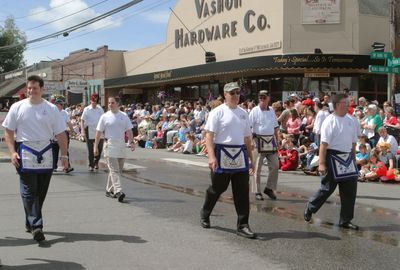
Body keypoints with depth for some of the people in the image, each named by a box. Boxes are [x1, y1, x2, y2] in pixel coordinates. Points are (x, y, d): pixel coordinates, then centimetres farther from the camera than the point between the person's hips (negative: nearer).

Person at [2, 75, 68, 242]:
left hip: (46, 154, 2)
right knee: (29, 191, -8)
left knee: (41, 191, 9)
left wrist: (64, 155, 2)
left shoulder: (51, 109, 4)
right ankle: (36, 226, -11)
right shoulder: (17, 107, 2)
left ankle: (30, 222, 26)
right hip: (25, 153, -2)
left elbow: (60, 134, 6)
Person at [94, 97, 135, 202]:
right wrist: (96, 146, -1)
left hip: (121, 145, 4)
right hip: (110, 145, -4)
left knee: (118, 170, 10)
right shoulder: (105, 116, 0)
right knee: (114, 170, -13)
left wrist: (131, 142, -2)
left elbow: (129, 130, 12)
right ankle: (118, 191, -22)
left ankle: (109, 190, 23)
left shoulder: (124, 116, 9)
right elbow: (99, 132, 2)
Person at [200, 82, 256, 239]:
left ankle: (243, 225, 4)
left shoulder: (243, 113, 13)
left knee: (242, 192, 0)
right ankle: (205, 215, 33)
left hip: (240, 156, 5)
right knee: (217, 189, 8)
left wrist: (250, 159, 16)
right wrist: (211, 156, -23)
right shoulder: (218, 112, -5)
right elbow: (209, 135, -12)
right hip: (222, 155, -5)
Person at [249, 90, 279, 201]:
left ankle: (269, 188, 17)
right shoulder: (255, 111, -5)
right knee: (257, 167, 1)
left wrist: (277, 141, 16)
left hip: (271, 141, 5)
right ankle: (257, 191, 10)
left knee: (275, 165, 3)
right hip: (259, 141, -5)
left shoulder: (271, 110, 10)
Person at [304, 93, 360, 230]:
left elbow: (353, 142, 16)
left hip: (347, 158, 6)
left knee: (350, 190, 5)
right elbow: (324, 144, -16)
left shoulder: (350, 121, 8)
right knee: (328, 188, 2)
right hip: (333, 157, -6)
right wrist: (322, 163, -20)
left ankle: (345, 220, 17)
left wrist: (353, 159, 14)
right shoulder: (330, 121, -12)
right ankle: (310, 208, 27)